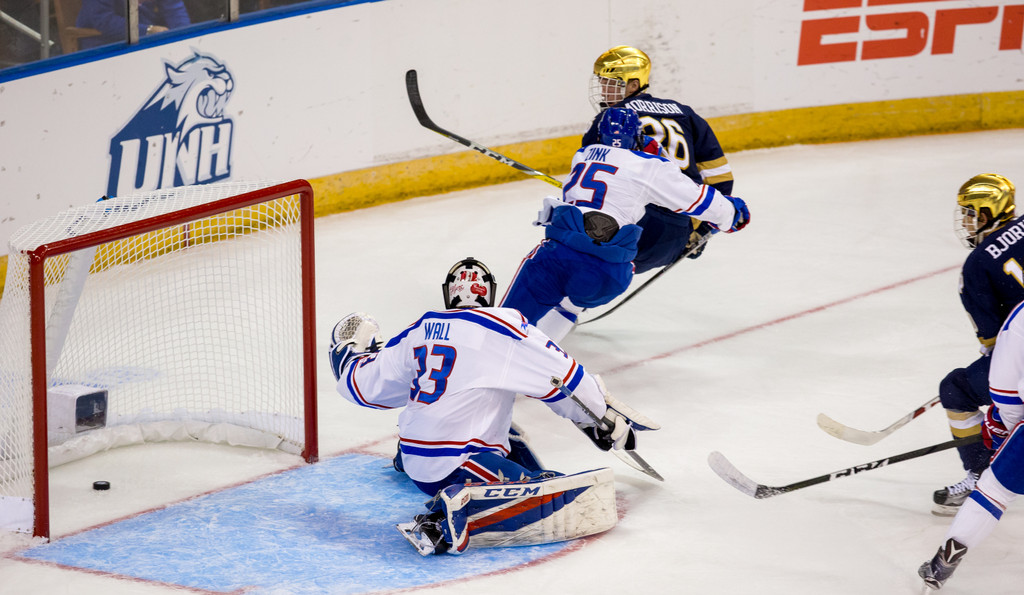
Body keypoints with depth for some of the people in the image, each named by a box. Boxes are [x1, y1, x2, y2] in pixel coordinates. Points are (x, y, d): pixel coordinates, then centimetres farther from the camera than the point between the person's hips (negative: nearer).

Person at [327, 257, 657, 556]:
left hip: (417, 465, 8)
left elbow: (362, 385, 16)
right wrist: (607, 420, 10)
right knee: (575, 501, -20)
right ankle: (459, 513, -30)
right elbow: (561, 375, -3)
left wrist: (349, 355, 38)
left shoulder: (420, 331, 10)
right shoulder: (503, 325, -5)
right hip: (455, 466, -8)